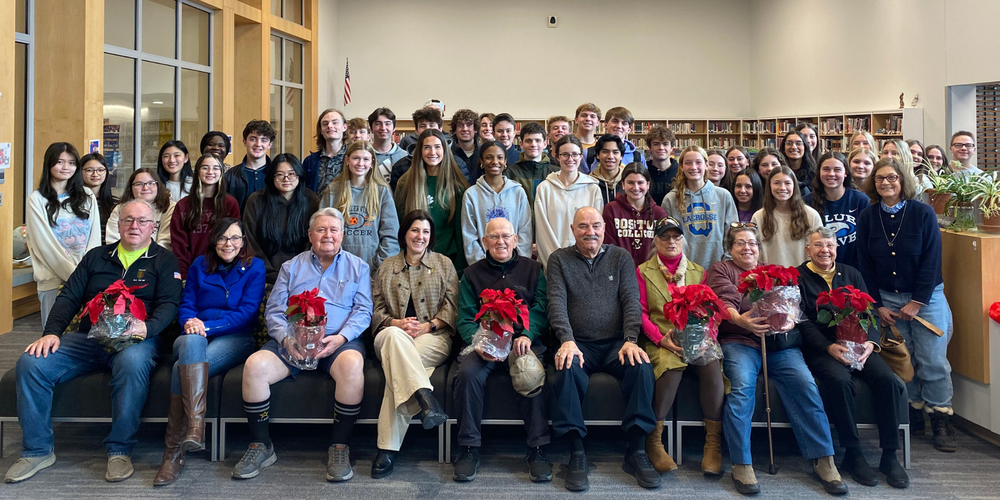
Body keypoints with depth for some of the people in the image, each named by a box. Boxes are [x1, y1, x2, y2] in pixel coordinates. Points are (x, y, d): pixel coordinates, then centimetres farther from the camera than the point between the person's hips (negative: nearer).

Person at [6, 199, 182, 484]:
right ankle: (38, 450, -4)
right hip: (88, 338, 4)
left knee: (133, 363, -39)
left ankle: (120, 451, -24)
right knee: (31, 363, -19)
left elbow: (169, 304, -2)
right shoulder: (96, 257, 21)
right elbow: (69, 297, 14)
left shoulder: (164, 261, 10)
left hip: (135, 339, -4)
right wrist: (52, 332, -3)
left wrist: (147, 327, -22)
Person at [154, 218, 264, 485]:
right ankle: (195, 425, -49)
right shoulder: (200, 265, 16)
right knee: (191, 342, -38)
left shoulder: (254, 267, 5)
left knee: (183, 368, -31)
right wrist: (189, 322, -13)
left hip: (234, 338, -2)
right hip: (195, 336, 2)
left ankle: (174, 452, -28)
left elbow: (247, 312, -5)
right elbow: (186, 305, 12)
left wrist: (207, 325, -17)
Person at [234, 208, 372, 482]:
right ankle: (260, 446, -8)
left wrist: (340, 338, -14)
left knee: (352, 364, -36)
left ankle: (340, 447, -21)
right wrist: (286, 339, -11)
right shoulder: (291, 267, 19)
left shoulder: (357, 267, 15)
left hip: (339, 340, -2)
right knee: (255, 365, -26)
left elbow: (363, 310, 4)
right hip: (292, 341, 2)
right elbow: (274, 310, 10)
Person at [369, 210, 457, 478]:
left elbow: (452, 307, 7)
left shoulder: (444, 264, 17)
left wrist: (428, 325, -10)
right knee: (394, 335, -40)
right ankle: (425, 398, -55)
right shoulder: (387, 267, 21)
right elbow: (376, 310, 13)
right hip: (392, 336, 1)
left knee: (397, 361, -35)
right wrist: (397, 323, -8)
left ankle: (388, 448, -39)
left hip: (433, 337, -1)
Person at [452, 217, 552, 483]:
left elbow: (541, 309, 4)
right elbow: (465, 319, 8)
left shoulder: (533, 269, 15)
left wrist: (526, 335, -17)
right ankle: (468, 449, -17)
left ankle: (538, 450, -20)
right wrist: (478, 343, -14)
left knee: (532, 373, -32)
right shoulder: (472, 274, 16)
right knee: (468, 373, -30)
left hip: (524, 341, -1)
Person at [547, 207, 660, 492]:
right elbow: (557, 302, -4)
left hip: (615, 343, 1)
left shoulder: (620, 257, 12)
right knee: (568, 371, -34)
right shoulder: (560, 260, 9)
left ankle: (636, 452, -16)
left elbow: (631, 300, 2)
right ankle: (576, 454, -22)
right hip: (578, 344, -1)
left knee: (642, 367, -29)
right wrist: (567, 340, -21)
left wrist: (630, 340, -14)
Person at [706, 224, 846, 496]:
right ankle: (741, 465, -25)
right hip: (739, 341, -3)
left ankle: (824, 461, -15)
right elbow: (723, 301, -4)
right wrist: (739, 320, -26)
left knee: (805, 384, -22)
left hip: (779, 341, 3)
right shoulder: (720, 270, 16)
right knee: (741, 386, -30)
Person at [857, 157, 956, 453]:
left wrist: (917, 302, -10)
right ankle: (912, 416, 15)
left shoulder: (923, 213, -4)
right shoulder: (867, 217, 2)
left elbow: (932, 260, -6)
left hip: (926, 297, -2)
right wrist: (878, 305, -1)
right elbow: (865, 264, 3)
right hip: (886, 298, 2)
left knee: (933, 361, -3)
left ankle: (941, 420, 10)